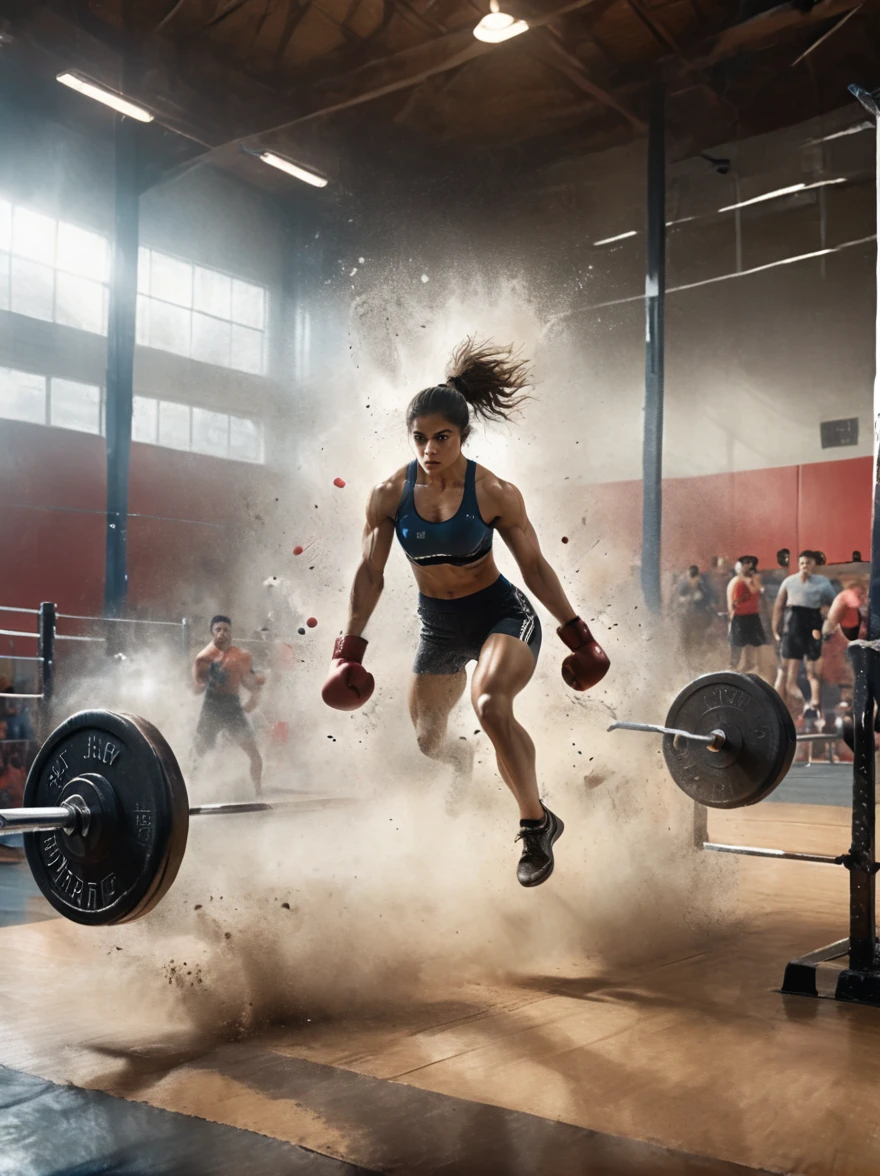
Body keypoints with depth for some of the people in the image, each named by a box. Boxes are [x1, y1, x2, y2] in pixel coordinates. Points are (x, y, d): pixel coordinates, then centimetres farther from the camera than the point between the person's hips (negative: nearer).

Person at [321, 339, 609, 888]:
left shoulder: (495, 493, -18)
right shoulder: (390, 494, -11)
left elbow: (535, 565, -8)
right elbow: (370, 574, -3)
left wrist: (577, 632, -6)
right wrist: (350, 647, -4)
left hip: (502, 614, -4)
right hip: (438, 626, 4)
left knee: (491, 703, -34)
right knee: (428, 741, 18)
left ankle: (537, 823, -14)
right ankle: (464, 760, 60)